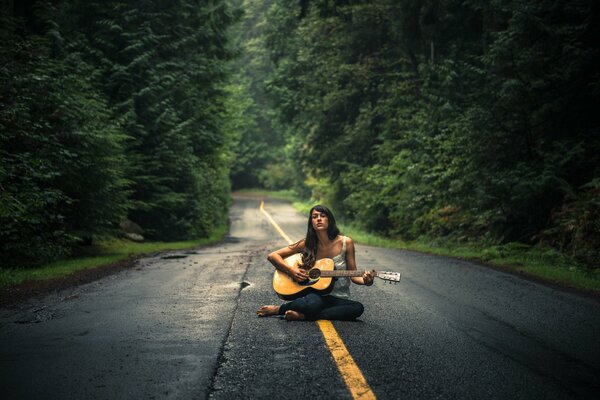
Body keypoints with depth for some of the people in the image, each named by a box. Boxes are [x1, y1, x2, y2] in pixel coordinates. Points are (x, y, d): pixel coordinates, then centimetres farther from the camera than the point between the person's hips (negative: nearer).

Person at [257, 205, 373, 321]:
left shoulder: (346, 243, -2)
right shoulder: (307, 244, -2)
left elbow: (353, 275, 4)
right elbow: (272, 256, 0)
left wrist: (365, 281, -18)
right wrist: (290, 270, -15)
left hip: (339, 299, 3)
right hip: (315, 294, -2)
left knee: (358, 308, -32)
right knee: (312, 303, -40)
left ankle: (302, 315, -23)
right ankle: (279, 309, -10)